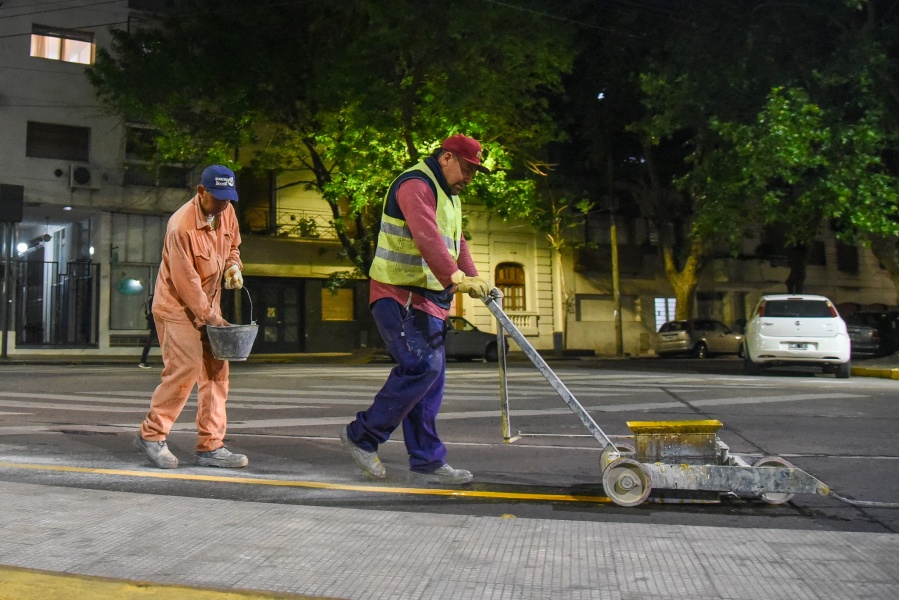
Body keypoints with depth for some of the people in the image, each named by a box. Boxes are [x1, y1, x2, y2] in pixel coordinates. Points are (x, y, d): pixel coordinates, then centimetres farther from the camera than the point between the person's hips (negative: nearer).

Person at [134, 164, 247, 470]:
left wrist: (233, 266, -4)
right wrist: (209, 317, -20)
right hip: (178, 306, -8)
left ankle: (211, 447, 9)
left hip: (208, 305, 8)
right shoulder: (182, 225, -24)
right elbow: (185, 280, -22)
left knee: (216, 372, 4)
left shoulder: (226, 212, -1)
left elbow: (232, 245, 18)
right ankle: (151, 435, 7)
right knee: (185, 370, -11)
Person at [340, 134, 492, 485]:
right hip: (399, 297, -10)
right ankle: (361, 436, -4)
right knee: (421, 367, -18)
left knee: (430, 378, 7)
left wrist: (473, 279, 4)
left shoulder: (448, 194, 22)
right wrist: (456, 277, -41)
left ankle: (427, 463, 12)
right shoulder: (415, 185, -13)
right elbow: (427, 237, -30)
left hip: (428, 300, 10)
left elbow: (455, 244, 21)